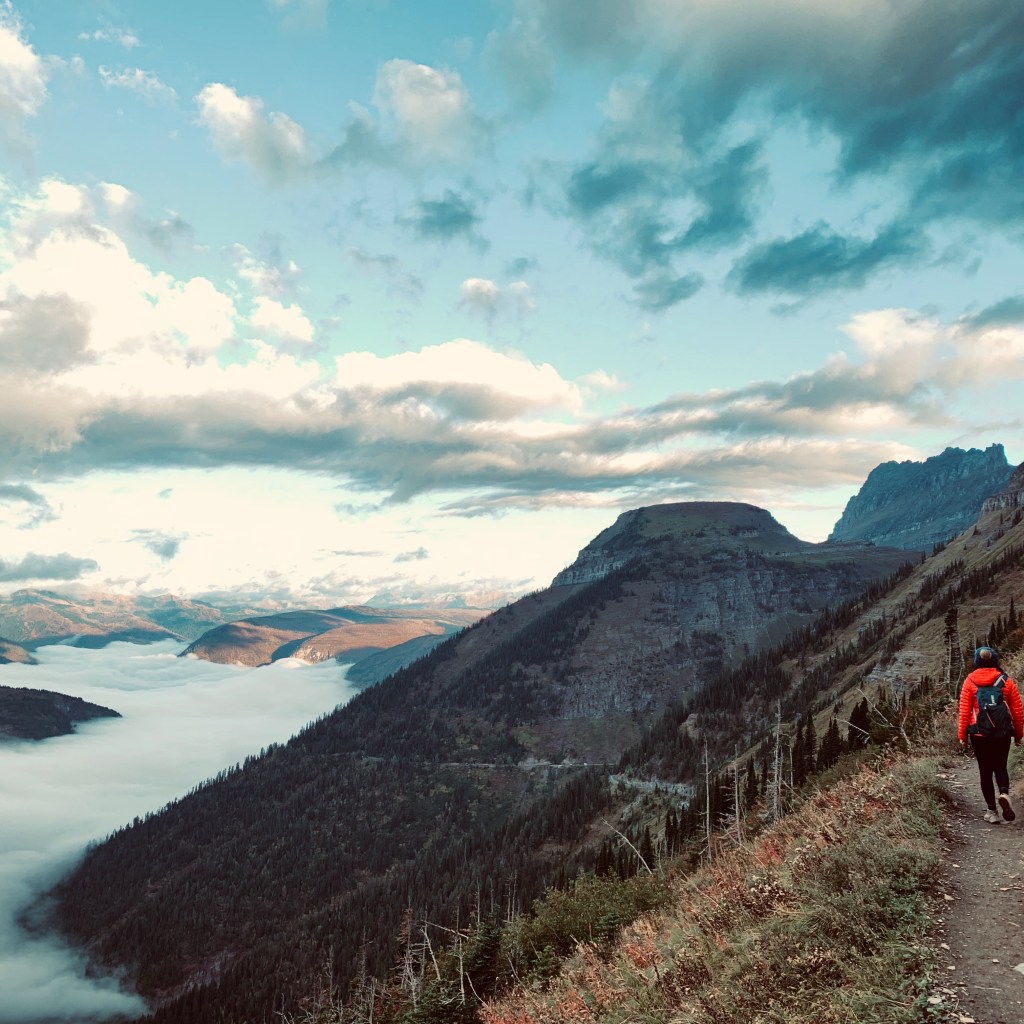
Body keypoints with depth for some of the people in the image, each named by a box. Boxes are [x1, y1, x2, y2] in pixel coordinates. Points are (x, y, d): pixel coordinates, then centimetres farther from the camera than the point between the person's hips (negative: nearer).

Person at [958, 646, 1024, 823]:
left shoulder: (970, 682, -3)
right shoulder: (1006, 681, 0)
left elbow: (964, 711, -4)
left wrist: (962, 735, 4)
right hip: (1002, 733, 1)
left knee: (985, 770, 10)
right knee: (1000, 767, 15)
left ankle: (992, 810, 10)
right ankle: (1004, 793, -14)